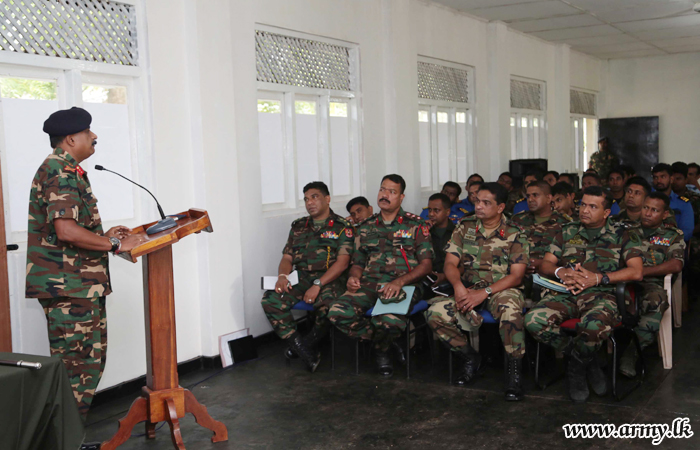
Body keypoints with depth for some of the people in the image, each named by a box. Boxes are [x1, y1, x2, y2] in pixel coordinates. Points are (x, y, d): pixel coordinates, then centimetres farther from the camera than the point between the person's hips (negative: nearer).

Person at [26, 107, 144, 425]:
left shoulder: (63, 170, 20)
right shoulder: (62, 173, -15)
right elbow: (66, 231, -27)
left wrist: (104, 235, 17)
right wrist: (115, 244, -19)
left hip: (79, 287, 11)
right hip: (70, 289, -11)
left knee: (87, 362, 15)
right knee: (76, 368, -4)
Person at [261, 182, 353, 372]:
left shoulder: (342, 226, 3)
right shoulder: (299, 226, 21)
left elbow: (342, 262, -7)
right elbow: (287, 258, 17)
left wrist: (318, 285, -19)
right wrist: (282, 276, -8)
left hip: (329, 279, -4)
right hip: (300, 278, 5)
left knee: (327, 304, -38)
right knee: (270, 300, -22)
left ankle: (308, 343, -7)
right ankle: (303, 350, -16)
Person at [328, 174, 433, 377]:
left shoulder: (415, 225, 8)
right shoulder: (366, 227, 21)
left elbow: (426, 264, 0)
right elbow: (357, 263, 23)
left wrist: (399, 282, -17)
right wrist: (353, 277, -3)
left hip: (403, 285, -4)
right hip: (369, 284, 4)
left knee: (391, 320, -38)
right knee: (338, 312, -28)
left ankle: (382, 348, 3)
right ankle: (382, 343, -2)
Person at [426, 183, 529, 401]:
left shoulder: (515, 234, -1)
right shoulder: (465, 227, 8)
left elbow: (516, 276, -8)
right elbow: (450, 263, 4)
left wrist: (484, 293, -21)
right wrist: (458, 286, -18)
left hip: (501, 289, -3)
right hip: (468, 289, 3)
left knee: (510, 306, -40)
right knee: (435, 313, -24)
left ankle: (514, 371, -24)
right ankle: (470, 358, -1)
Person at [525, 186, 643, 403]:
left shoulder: (622, 236, 14)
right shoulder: (567, 232, 23)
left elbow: (636, 272, 0)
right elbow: (545, 265, 17)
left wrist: (598, 278, -11)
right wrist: (561, 272, -7)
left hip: (600, 295, -3)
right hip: (565, 293, 3)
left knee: (596, 325, -40)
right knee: (534, 320, -29)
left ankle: (576, 369, -5)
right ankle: (587, 360, -6)